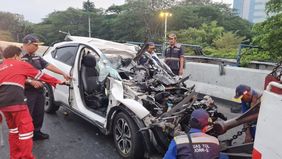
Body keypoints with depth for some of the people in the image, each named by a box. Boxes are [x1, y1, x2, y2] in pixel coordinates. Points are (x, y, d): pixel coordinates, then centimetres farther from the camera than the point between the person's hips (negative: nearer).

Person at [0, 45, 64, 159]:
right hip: (16, 101, -7)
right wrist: (57, 81, 27)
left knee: (13, 129, 21)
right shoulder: (20, 64, 12)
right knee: (26, 128, 0)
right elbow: (40, 75, 17)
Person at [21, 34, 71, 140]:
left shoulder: (36, 57, 14)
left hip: (39, 90, 8)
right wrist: (31, 81, -29)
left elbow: (48, 66, 8)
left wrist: (63, 74, 1)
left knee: (39, 113, 17)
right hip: (27, 92, -8)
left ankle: (36, 132, 33)